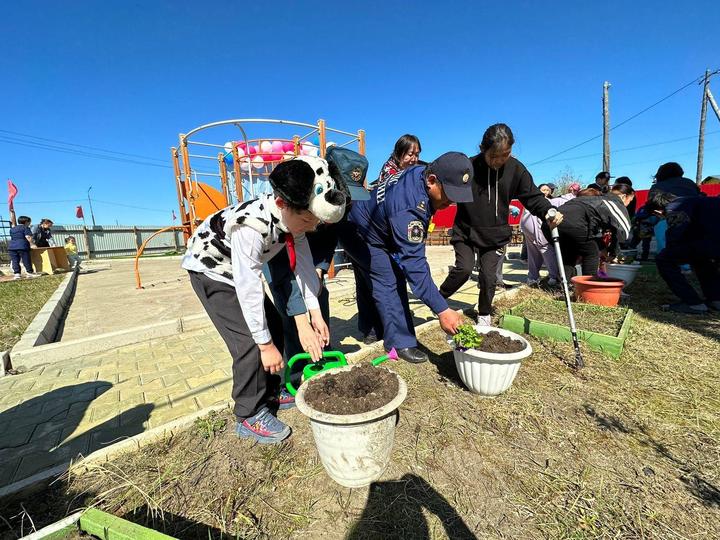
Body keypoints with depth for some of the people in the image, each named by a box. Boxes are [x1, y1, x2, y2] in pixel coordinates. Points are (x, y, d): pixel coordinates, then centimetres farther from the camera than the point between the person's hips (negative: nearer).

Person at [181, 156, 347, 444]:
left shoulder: (294, 214, -17)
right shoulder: (252, 225, -39)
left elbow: (304, 264, -12)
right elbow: (248, 288, -36)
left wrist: (315, 313, -15)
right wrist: (266, 345, -28)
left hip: (240, 268, 7)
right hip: (209, 269, -7)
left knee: (273, 326, 6)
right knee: (249, 340, -15)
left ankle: (270, 394, 24)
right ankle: (249, 416, 5)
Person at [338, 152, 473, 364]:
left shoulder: (422, 171, -13)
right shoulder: (408, 208, -40)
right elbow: (414, 263, -41)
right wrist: (442, 310, -38)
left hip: (377, 230, 9)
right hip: (359, 234, -9)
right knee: (388, 282, -15)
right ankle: (401, 342, -3)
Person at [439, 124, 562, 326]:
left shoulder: (516, 169, -5)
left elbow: (532, 196, -1)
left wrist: (548, 211, -18)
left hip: (495, 235, 2)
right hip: (465, 231, -2)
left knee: (488, 276, 2)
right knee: (464, 268, -17)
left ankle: (484, 314, 25)